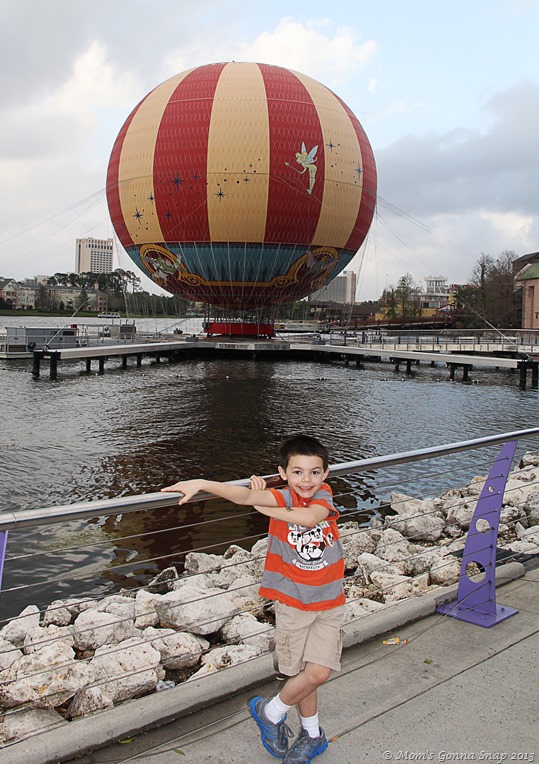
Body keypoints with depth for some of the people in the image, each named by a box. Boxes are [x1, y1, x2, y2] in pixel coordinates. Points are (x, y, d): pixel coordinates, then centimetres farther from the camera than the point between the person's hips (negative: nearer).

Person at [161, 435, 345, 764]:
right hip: (292, 603, -1)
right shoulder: (283, 497, -10)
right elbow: (245, 495, -28)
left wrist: (266, 507, -23)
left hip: (329, 602, 1)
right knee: (302, 672, 7)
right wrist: (201, 484, -40)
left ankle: (271, 711, 22)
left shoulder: (324, 494, -6)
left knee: (318, 672, -5)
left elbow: (309, 517, -29)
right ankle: (313, 733, 34)